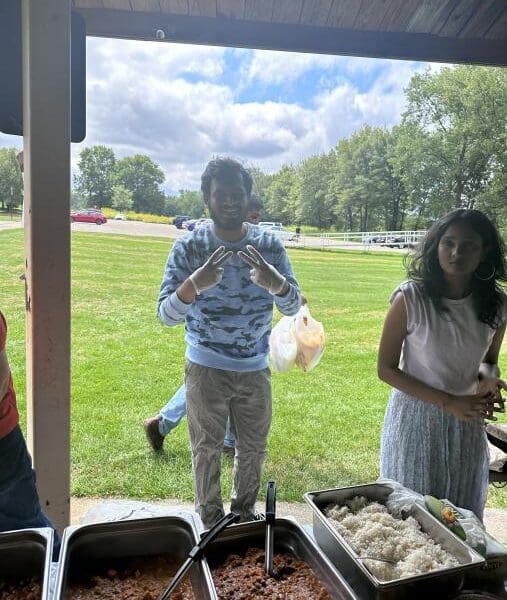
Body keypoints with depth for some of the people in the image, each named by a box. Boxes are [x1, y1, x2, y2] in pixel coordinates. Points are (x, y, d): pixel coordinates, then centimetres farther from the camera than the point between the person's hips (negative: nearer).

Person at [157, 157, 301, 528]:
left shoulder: (269, 245, -4)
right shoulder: (189, 247, -11)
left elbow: (293, 307, -7)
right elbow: (166, 315, -15)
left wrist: (274, 282, -30)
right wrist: (195, 283, -36)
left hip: (256, 370, 3)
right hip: (206, 370, -2)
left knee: (254, 447, 18)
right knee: (207, 449, 12)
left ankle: (245, 512, 42)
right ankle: (210, 521, 34)